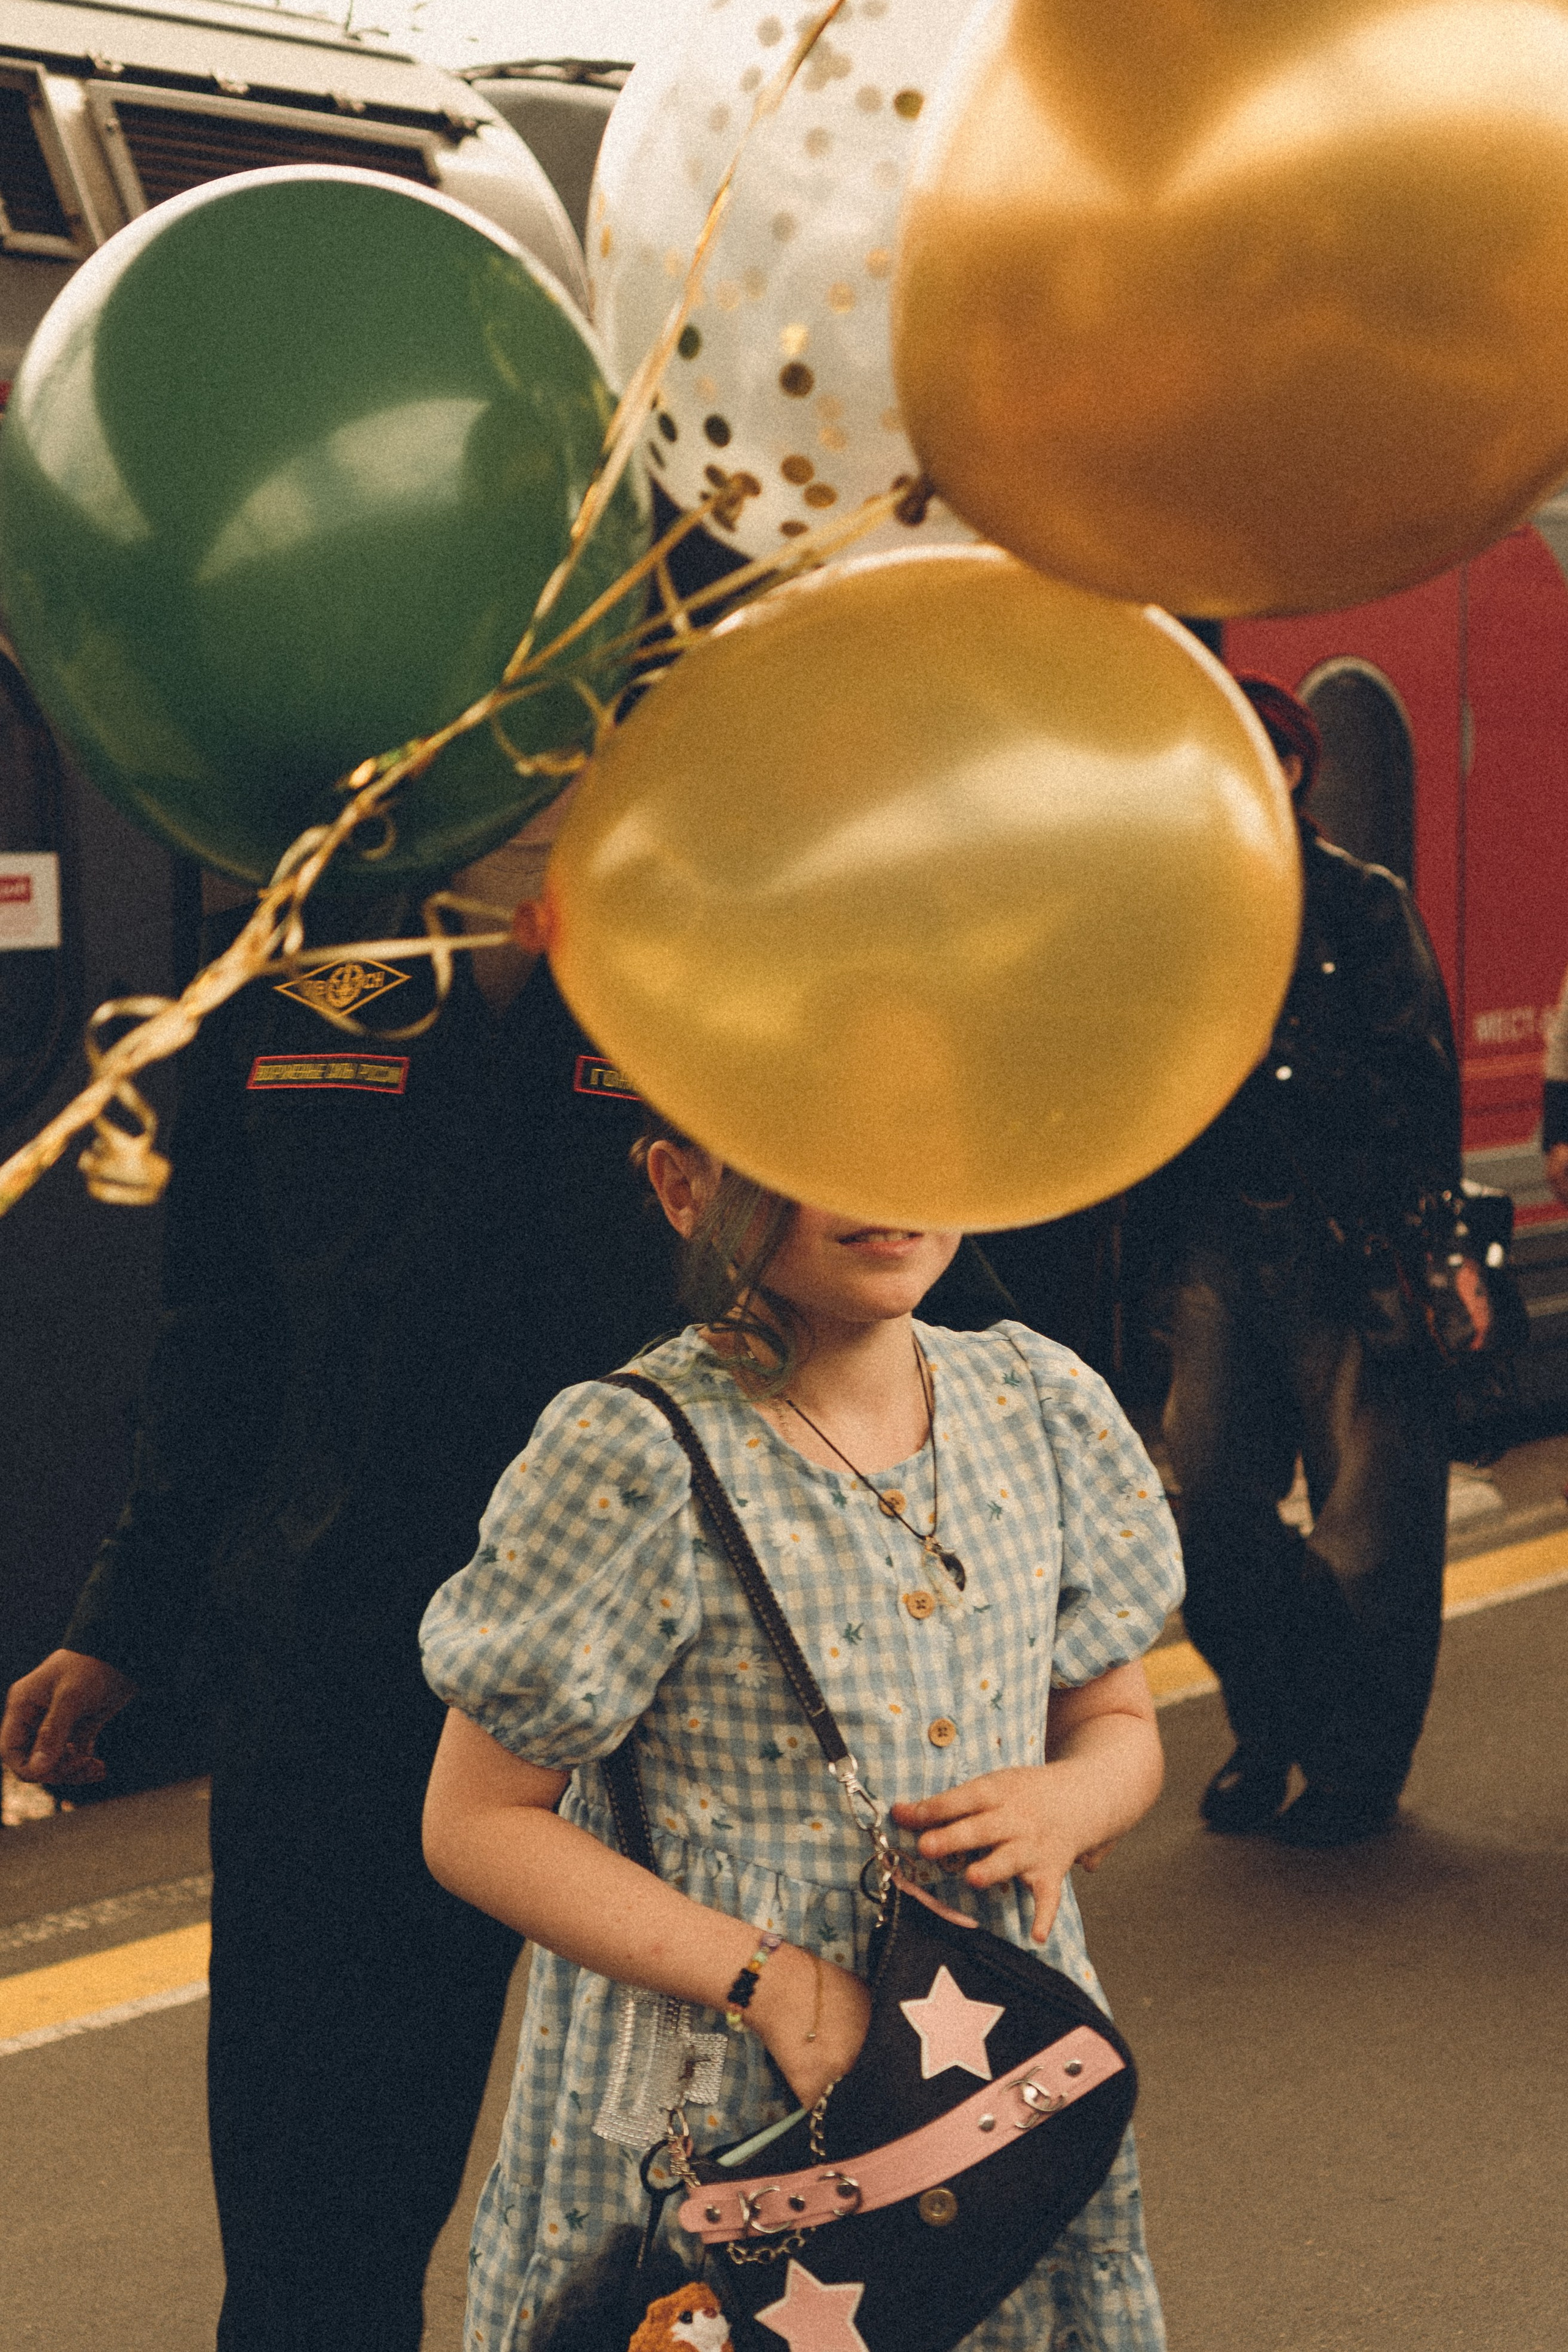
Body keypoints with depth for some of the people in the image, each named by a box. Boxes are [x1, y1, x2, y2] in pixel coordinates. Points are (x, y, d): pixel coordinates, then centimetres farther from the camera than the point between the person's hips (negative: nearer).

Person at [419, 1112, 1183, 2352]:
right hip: (713, 2121, -4)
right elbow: (477, 1821, -11)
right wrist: (763, 1975, -20)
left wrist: (1067, 1801, -12)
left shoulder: (1041, 1405, 1)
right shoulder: (636, 1458, -15)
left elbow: (1117, 1723, 12)